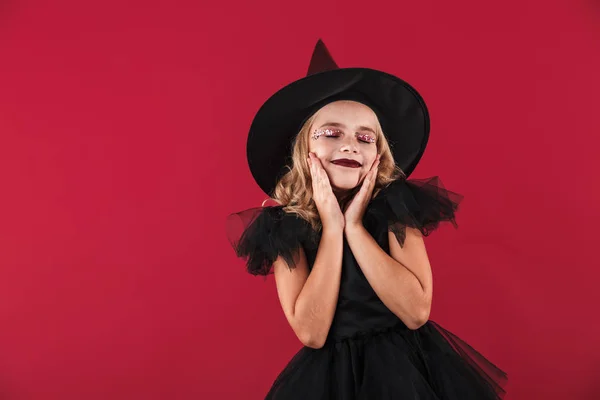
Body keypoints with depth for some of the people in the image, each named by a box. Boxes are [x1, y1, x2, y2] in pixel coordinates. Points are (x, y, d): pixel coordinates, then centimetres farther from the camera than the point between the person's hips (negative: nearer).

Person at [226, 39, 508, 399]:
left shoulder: (397, 204, -10)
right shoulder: (284, 227, -9)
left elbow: (416, 311, -18)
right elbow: (310, 333, -17)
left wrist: (355, 226, -20)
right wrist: (331, 227, -20)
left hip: (408, 365, 0)